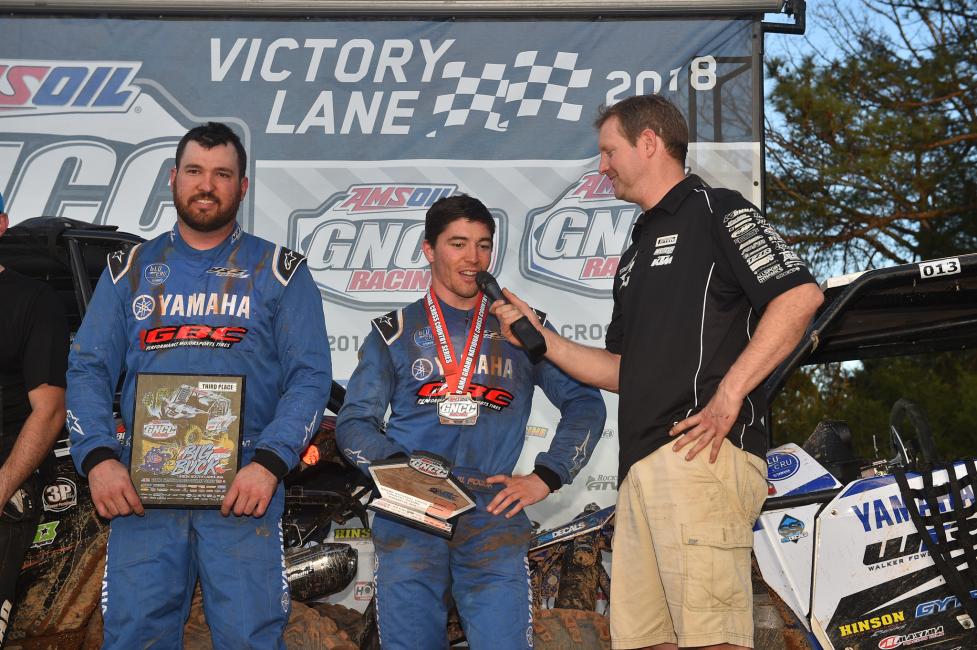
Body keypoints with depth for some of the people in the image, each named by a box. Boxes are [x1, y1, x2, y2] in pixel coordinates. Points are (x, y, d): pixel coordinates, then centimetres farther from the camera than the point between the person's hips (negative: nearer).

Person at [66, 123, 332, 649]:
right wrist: (98, 458, -8)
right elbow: (87, 369, 9)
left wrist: (269, 463, -13)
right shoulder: (130, 270, 16)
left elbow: (310, 376, 2)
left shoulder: (279, 272, 10)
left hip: (243, 489, -2)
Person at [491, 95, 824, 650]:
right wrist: (540, 340, 21)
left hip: (701, 450, -9)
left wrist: (728, 395, -16)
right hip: (642, 461, 9)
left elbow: (800, 295, -12)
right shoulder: (636, 252, 30)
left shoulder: (716, 210, 3)